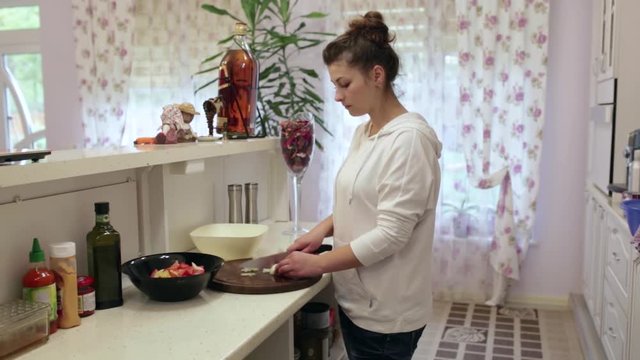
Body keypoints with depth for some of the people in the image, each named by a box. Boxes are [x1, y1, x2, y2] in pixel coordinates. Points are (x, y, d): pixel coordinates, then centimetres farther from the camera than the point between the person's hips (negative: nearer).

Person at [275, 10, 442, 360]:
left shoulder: (408, 139, -19)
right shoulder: (362, 133, 6)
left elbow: (390, 235, -22)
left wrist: (319, 263, -17)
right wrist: (323, 229, -1)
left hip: (385, 311, -7)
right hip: (356, 300, 8)